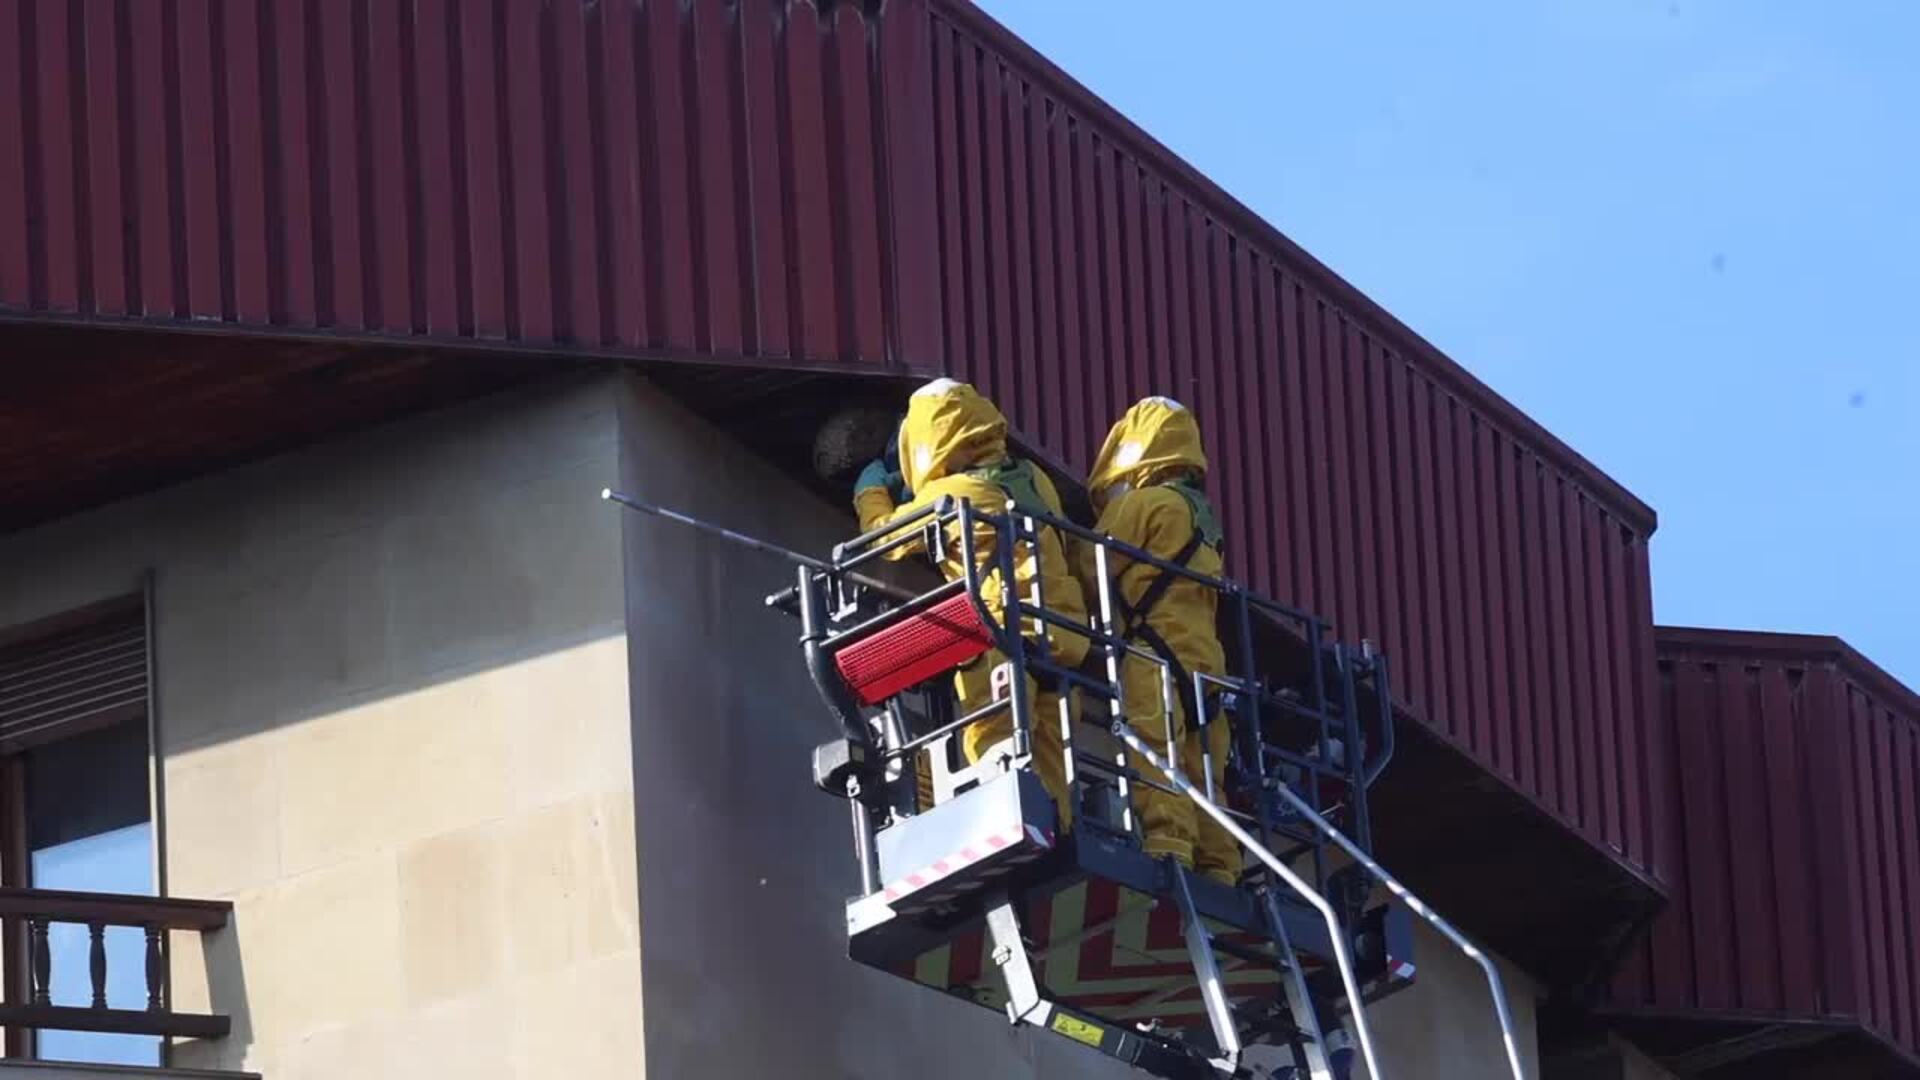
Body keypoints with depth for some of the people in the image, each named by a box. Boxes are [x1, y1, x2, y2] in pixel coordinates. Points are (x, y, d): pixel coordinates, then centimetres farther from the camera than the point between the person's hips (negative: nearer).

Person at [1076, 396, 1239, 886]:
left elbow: (1092, 570, 1)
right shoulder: (1201, 518, 27)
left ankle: (1168, 844, -35)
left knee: (1153, 754, -19)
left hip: (1155, 651, -8)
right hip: (1204, 658, 8)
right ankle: (1218, 870, -5)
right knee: (1199, 771, 3)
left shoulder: (1146, 502, 2)